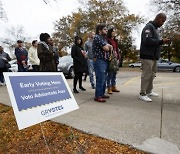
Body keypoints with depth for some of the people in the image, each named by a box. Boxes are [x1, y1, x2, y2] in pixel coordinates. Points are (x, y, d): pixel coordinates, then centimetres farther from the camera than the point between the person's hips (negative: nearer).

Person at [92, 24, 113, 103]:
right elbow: (106, 48, -15)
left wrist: (108, 46, -2)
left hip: (105, 60, 10)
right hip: (99, 61, -9)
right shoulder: (97, 37, -9)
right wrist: (108, 46, 7)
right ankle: (97, 96, -4)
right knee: (100, 79, -11)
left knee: (104, 79, 12)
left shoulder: (104, 38, 22)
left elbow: (109, 47, 20)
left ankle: (102, 94, 21)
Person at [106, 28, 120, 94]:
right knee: (110, 74, -5)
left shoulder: (115, 40, 19)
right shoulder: (107, 40, -5)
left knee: (114, 73, 11)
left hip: (116, 59, 8)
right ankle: (109, 88, 3)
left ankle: (113, 87, 20)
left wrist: (118, 57, 13)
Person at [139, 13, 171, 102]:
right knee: (146, 75, -9)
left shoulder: (155, 28, 23)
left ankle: (149, 91, 22)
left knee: (152, 74, 12)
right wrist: (161, 41, -18)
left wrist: (162, 41, 9)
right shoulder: (149, 26, -7)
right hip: (147, 56, -10)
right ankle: (142, 94, -4)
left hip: (153, 56, 10)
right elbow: (147, 40, -22)